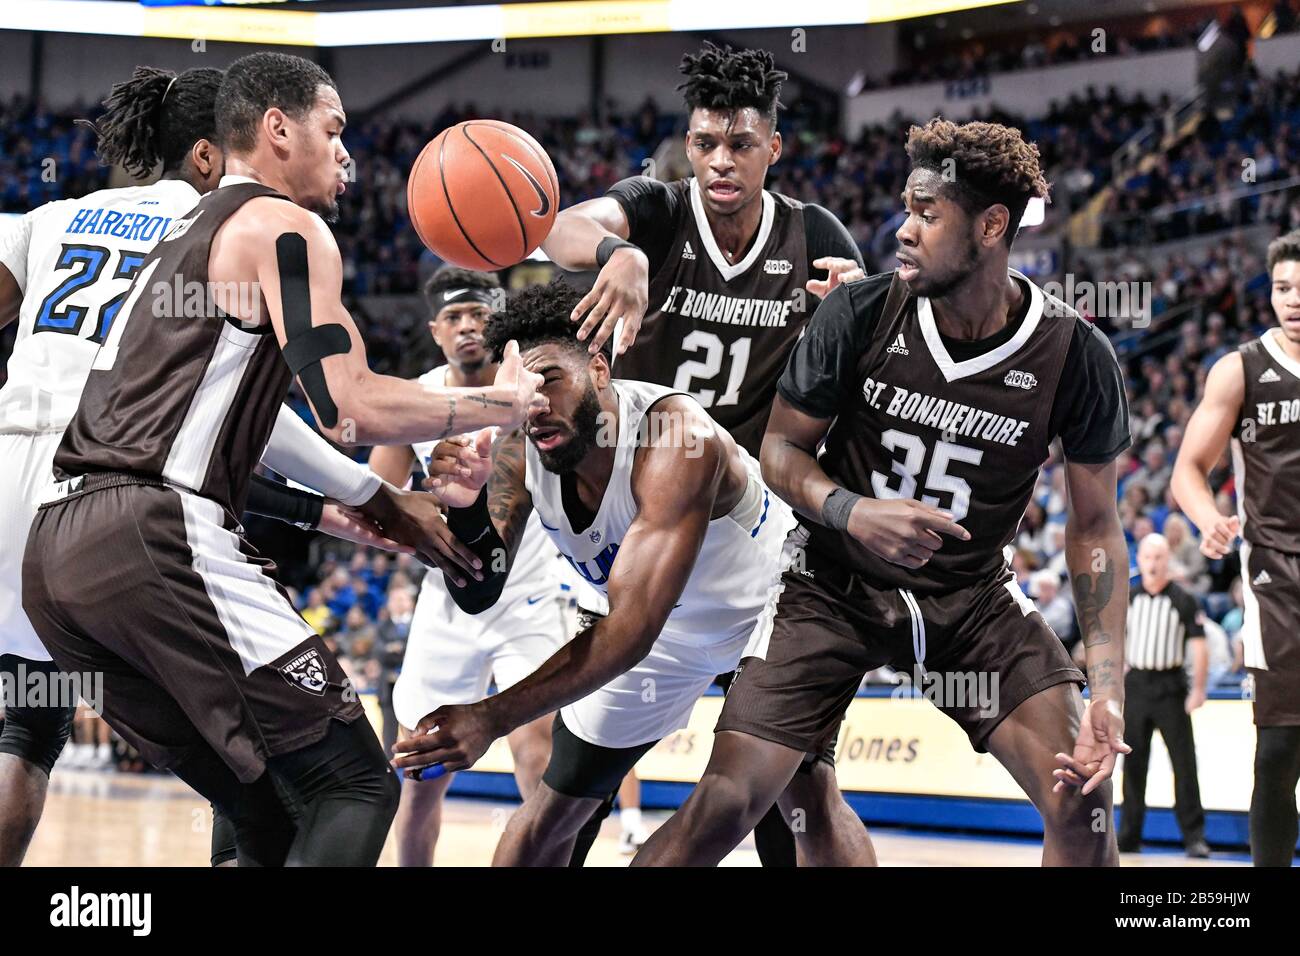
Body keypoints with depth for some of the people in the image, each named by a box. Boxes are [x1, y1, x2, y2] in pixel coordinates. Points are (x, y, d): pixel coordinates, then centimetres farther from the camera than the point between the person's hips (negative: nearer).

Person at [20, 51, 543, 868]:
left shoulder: (184, 237, 29)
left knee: (264, 808, 17)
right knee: (358, 786, -4)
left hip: (58, 549, 9)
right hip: (157, 539, -9)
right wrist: (499, 403, 5)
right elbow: (351, 410, -11)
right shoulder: (287, 227, 1)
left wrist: (393, 509, 32)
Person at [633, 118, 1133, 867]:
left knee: (1082, 793, -15)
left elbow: (1094, 525, -7)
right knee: (724, 805, -11)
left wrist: (1109, 689, -17)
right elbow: (782, 448, -5)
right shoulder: (861, 314, -16)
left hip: (972, 595, 1)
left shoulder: (1074, 355, -16)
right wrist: (850, 511, -28)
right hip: (834, 584, -1)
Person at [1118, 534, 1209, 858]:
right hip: (1135, 685, 4)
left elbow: (1199, 646, -6)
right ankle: (1129, 836, 15)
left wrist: (1198, 689, -13)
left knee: (1183, 761, -6)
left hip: (1170, 687, -4)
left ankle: (1194, 837, -5)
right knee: (1133, 763, 8)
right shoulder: (1128, 599, 8)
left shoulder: (1183, 600, -4)